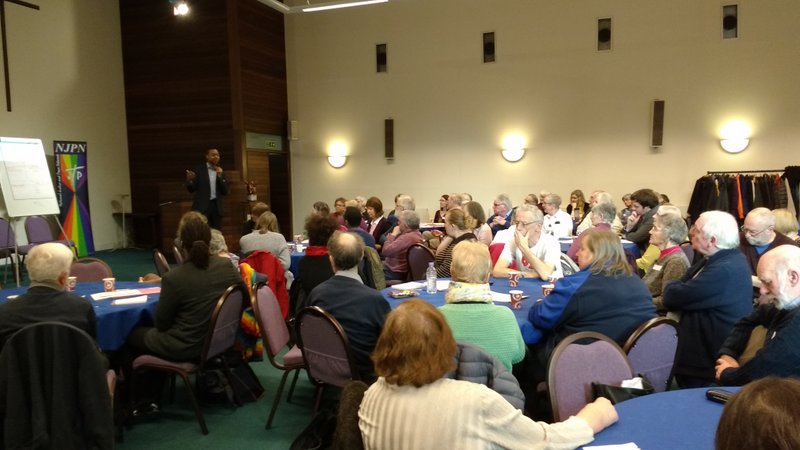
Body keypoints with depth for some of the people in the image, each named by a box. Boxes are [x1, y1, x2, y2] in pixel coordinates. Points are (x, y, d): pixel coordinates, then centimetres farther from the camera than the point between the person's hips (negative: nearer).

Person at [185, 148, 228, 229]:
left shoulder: (220, 172, 13)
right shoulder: (199, 170, 3)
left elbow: (225, 192, 5)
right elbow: (192, 189, -1)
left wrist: (220, 176, -6)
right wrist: (189, 180, -22)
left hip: (217, 207, 3)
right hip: (202, 207, -3)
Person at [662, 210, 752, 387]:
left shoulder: (725, 269, -27)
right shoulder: (718, 258, 7)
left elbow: (675, 297, -25)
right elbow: (684, 284, 7)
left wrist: (670, 291, -4)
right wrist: (674, 291, -14)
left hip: (711, 357, -9)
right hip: (703, 346, 9)